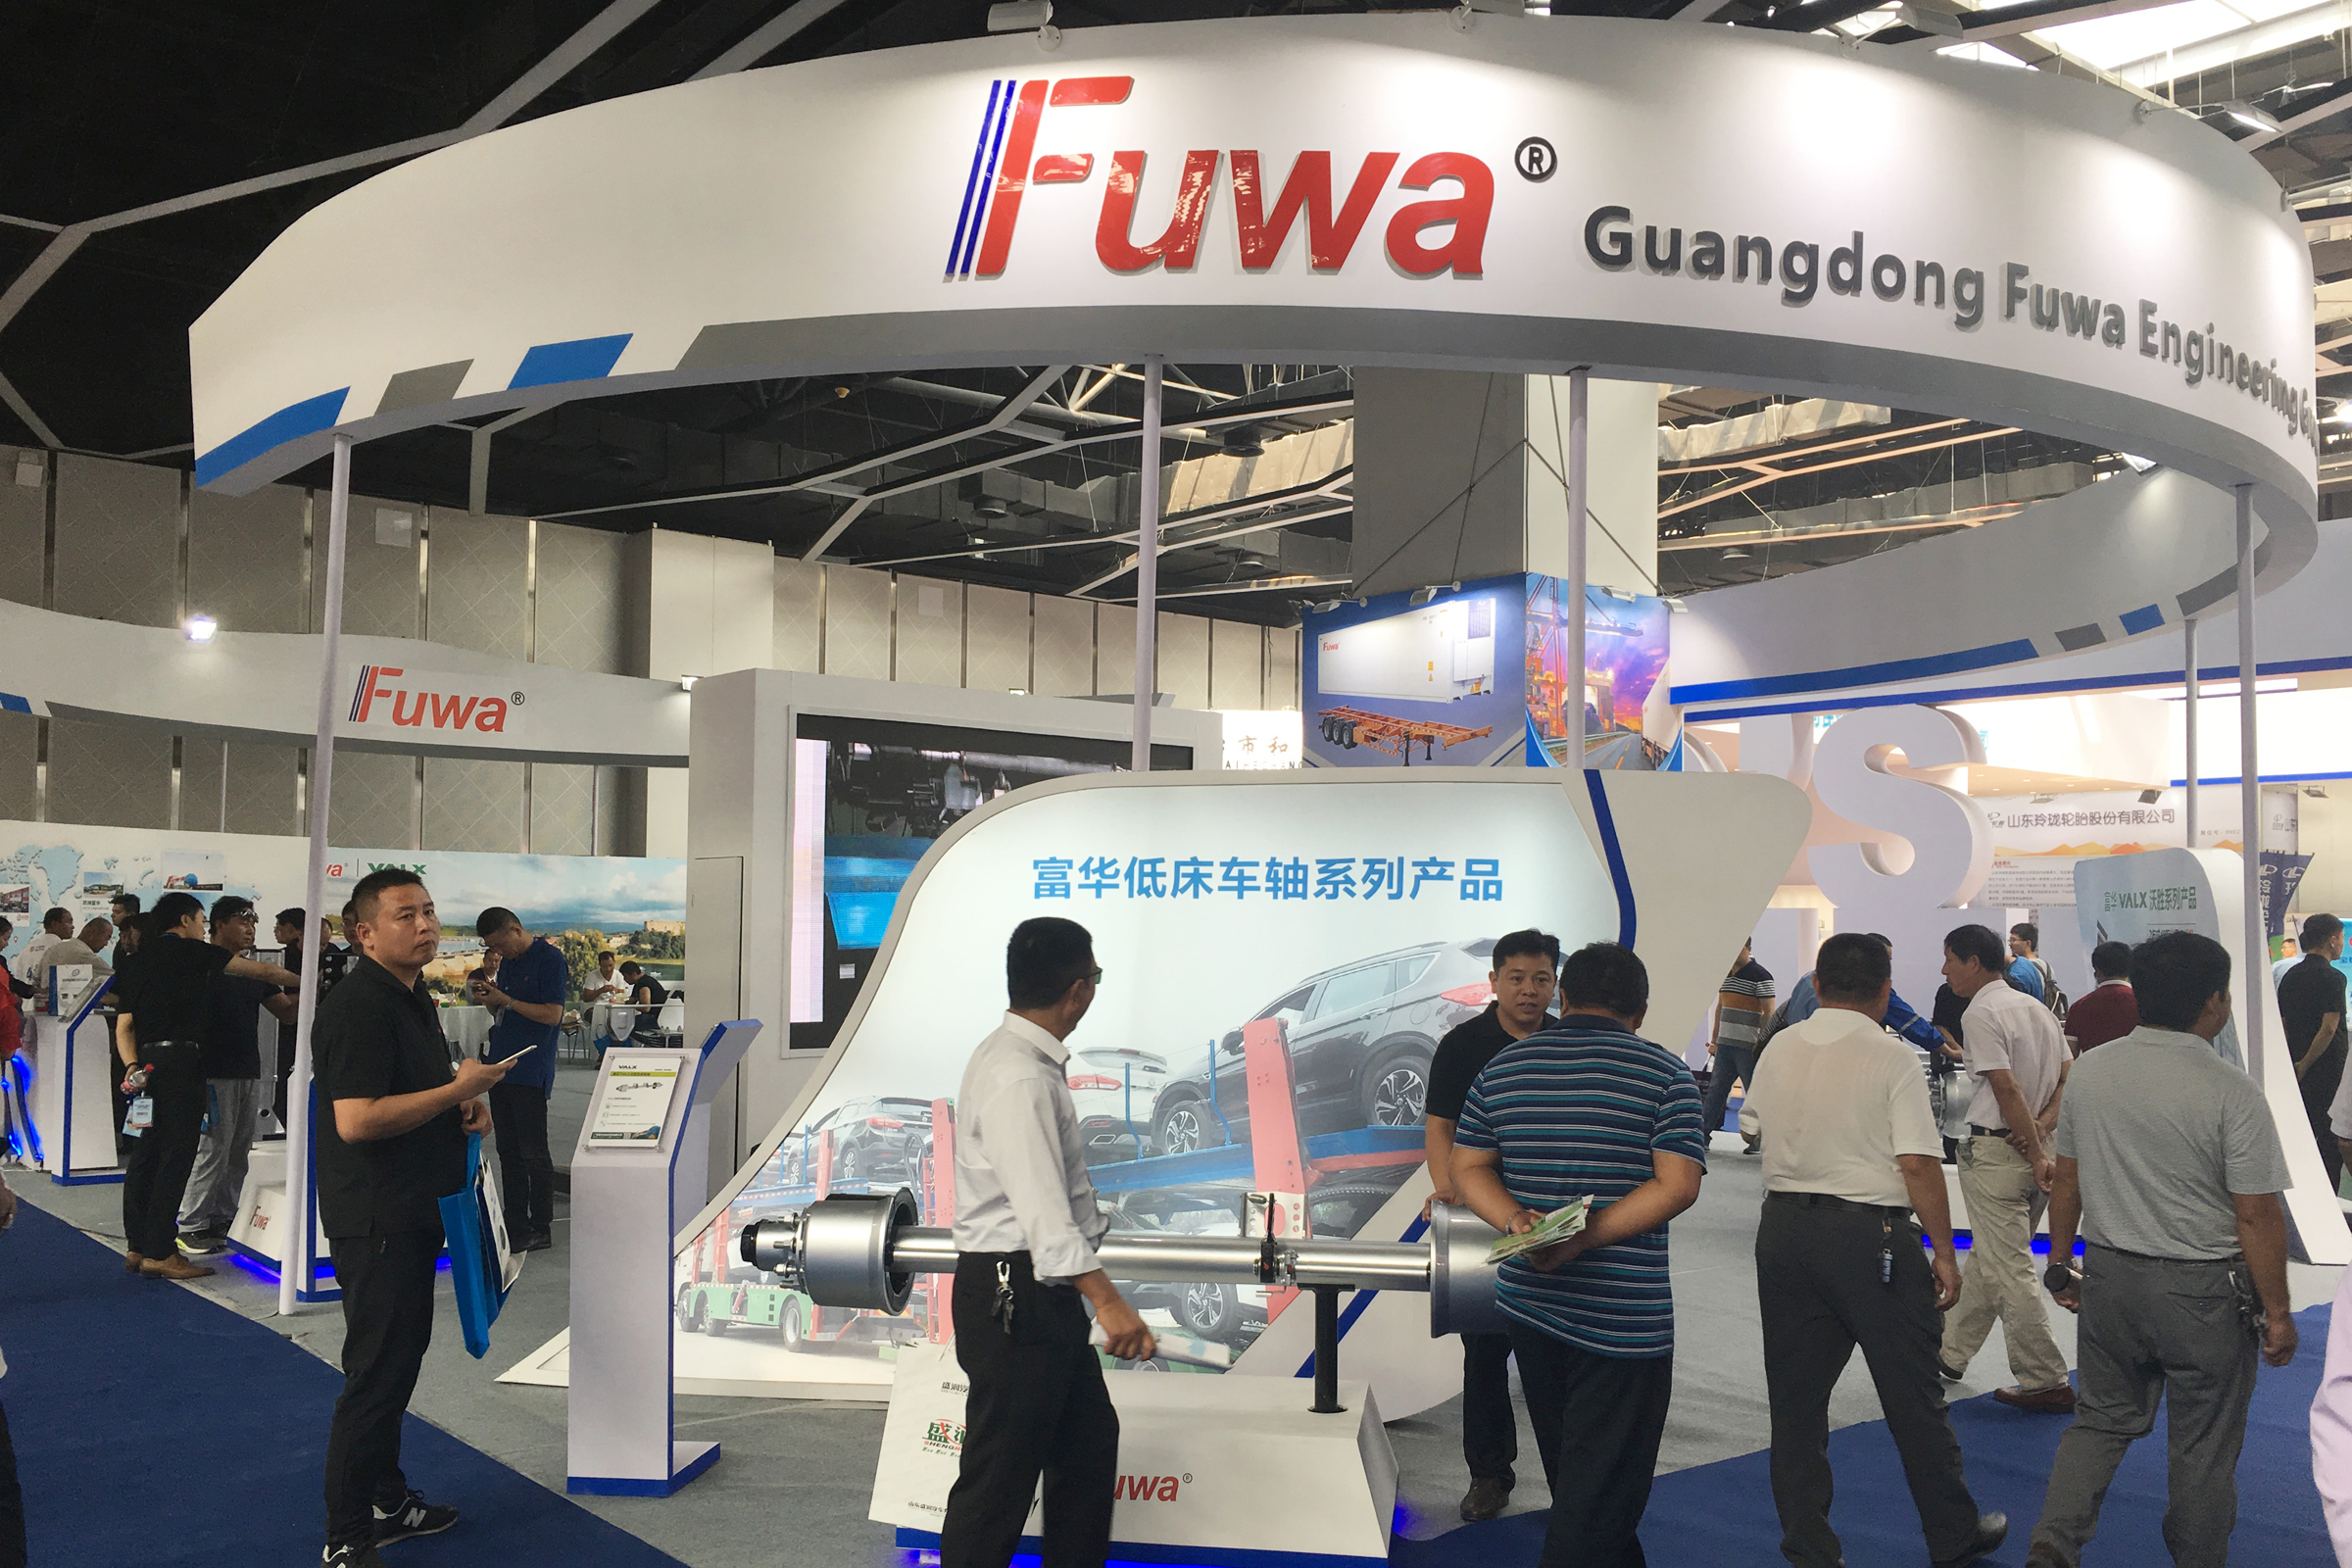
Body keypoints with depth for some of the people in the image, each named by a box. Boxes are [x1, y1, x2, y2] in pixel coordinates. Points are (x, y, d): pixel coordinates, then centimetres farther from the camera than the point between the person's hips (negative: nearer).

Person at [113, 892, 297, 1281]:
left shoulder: (138, 961, 20)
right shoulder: (191, 951, 1)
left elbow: (123, 1026, 13)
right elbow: (262, 971, 4)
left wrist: (132, 1066, 3)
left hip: (147, 1063, 8)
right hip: (180, 1060, -8)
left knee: (145, 1156, 11)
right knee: (175, 1157, -6)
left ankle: (137, 1248, 17)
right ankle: (159, 1253, -7)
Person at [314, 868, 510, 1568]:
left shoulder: (415, 997, 13)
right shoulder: (357, 1006, -19)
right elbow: (356, 1119, -28)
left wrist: (467, 1105, 7)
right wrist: (459, 1088, -21)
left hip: (413, 1212, 10)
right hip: (375, 1219, -10)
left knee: (400, 1358, 19)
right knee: (376, 1373, -5)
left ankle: (386, 1501, 33)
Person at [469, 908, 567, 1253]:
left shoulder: (550, 958, -10)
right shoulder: (507, 961, 14)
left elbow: (552, 1015, -16)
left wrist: (505, 1001, -18)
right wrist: (487, 996, 0)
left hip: (531, 1071, -8)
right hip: (500, 1063, 8)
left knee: (533, 1152, -4)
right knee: (508, 1150, 11)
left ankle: (541, 1229, 2)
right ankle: (515, 1223, 18)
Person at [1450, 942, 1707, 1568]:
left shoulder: (1504, 1065, 6)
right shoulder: (1664, 1073, -6)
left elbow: (1469, 1167, 5)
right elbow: (1676, 1184, -15)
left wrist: (1516, 1219, -10)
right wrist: (1585, 1238, -17)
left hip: (1529, 1300, 5)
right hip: (1623, 1316, -5)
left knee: (1571, 1469, 21)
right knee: (1604, 1487, 2)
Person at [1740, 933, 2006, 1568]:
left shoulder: (1779, 1049, 4)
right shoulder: (1893, 1057, -11)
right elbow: (1918, 1164, -15)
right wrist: (1944, 1253, -7)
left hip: (1783, 1228, 5)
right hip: (1871, 1236, -4)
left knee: (1795, 1397, 10)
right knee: (1913, 1397, 10)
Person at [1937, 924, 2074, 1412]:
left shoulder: (1981, 1013, -15)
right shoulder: (2036, 1007, 12)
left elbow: (2008, 1090, -21)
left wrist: (2037, 1156, -18)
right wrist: (2043, 1126, -3)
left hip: (1995, 1150, -9)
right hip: (2032, 1148, 9)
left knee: (2009, 1270, -2)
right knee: (1986, 1257, 18)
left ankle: (2046, 1382, 1)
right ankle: (1951, 1352, 30)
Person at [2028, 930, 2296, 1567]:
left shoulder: (2091, 1071, -2)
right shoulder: (2231, 1092, -17)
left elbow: (2066, 1183, 6)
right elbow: (2256, 1215, -15)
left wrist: (2061, 1262, 19)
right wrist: (2277, 1312, -5)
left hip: (2109, 1276, 4)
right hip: (2203, 1292, -4)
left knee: (2102, 1419, 17)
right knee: (2205, 1447, 12)